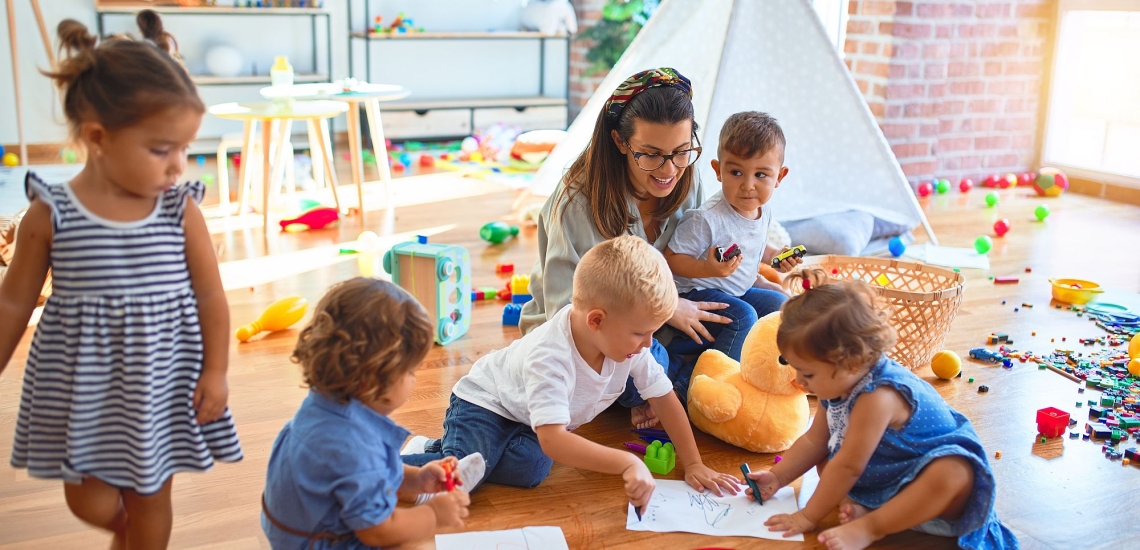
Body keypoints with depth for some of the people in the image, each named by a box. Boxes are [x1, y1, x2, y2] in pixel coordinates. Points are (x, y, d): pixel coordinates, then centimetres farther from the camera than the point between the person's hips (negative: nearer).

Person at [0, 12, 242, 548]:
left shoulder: (181, 210, -11)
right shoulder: (51, 214, -13)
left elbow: (210, 295, -3)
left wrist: (215, 371, -5)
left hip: (159, 381, 0)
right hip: (82, 383, 0)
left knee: (150, 498, 15)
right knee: (90, 501, 11)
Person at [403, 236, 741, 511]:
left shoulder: (630, 343, -18)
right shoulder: (550, 358, -39)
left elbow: (664, 398, -5)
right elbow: (552, 440, -47)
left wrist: (693, 465, -7)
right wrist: (627, 463, -54)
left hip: (528, 423, 7)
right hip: (483, 404, -7)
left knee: (529, 470, -23)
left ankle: (437, 450, 0)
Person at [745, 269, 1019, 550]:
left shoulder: (878, 397, -32)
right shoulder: (836, 386, -4)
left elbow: (848, 467, -28)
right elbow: (814, 441, 9)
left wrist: (809, 517, -21)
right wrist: (778, 477, 1)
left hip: (920, 488, -9)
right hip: (882, 481, 9)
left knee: (953, 474, -39)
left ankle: (870, 527, -28)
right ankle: (859, 508, -16)